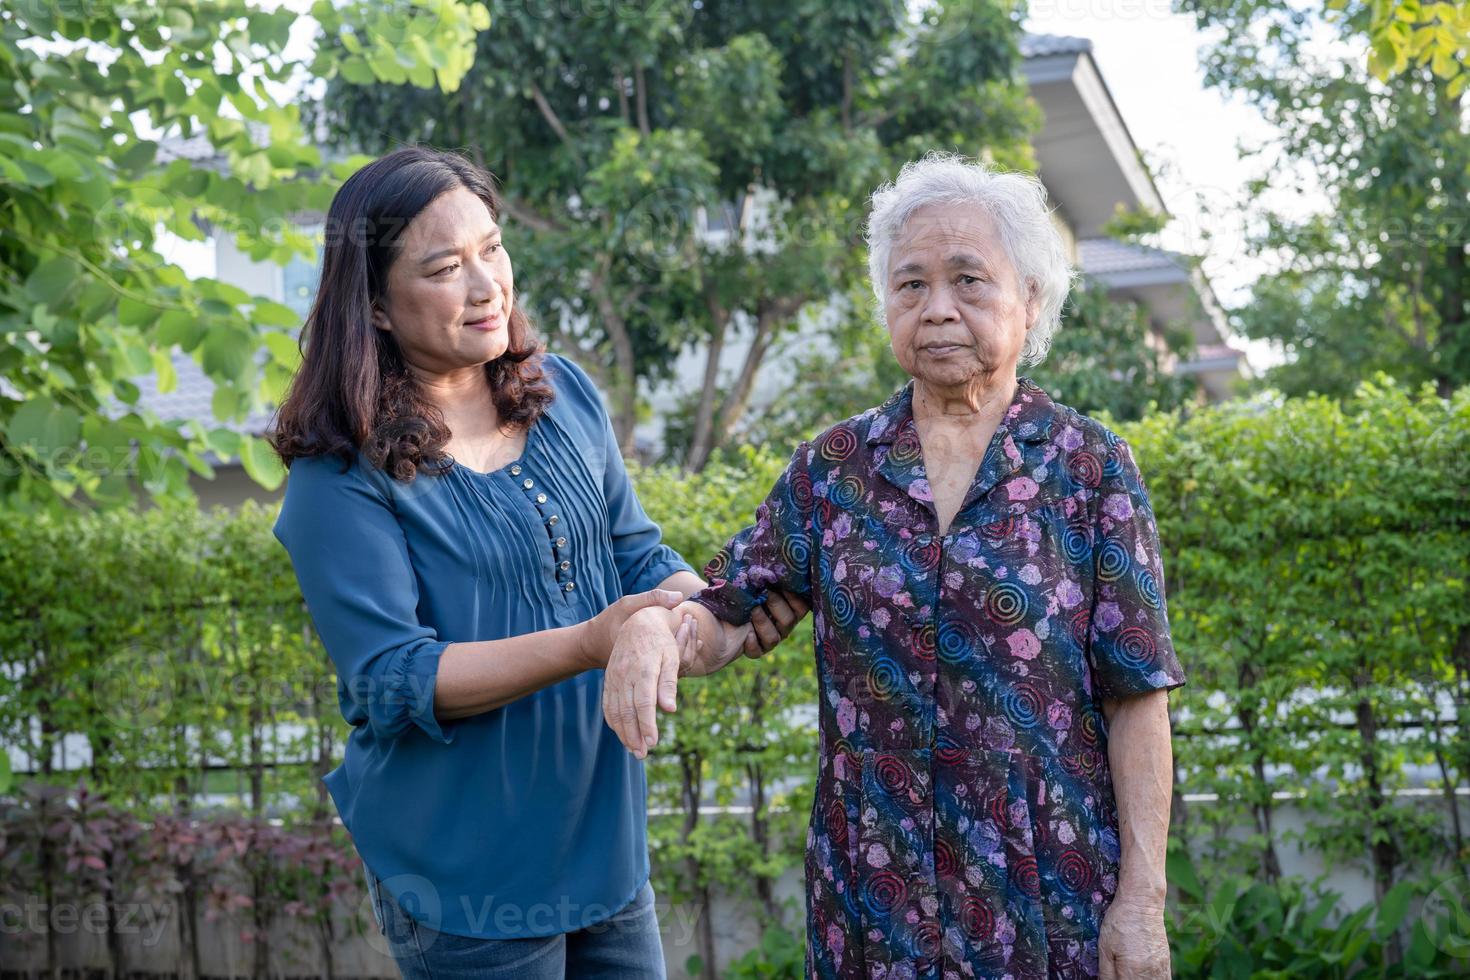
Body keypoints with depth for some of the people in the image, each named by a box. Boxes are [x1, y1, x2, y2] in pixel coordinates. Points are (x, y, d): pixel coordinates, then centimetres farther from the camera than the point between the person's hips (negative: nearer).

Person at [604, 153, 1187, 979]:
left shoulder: (1090, 466, -3)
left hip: (1051, 895, -2)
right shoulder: (833, 466, 4)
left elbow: (1137, 698, -5)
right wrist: (653, 626, -19)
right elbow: (724, 618, 4)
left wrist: (1142, 899, -9)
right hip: (874, 892, 3)